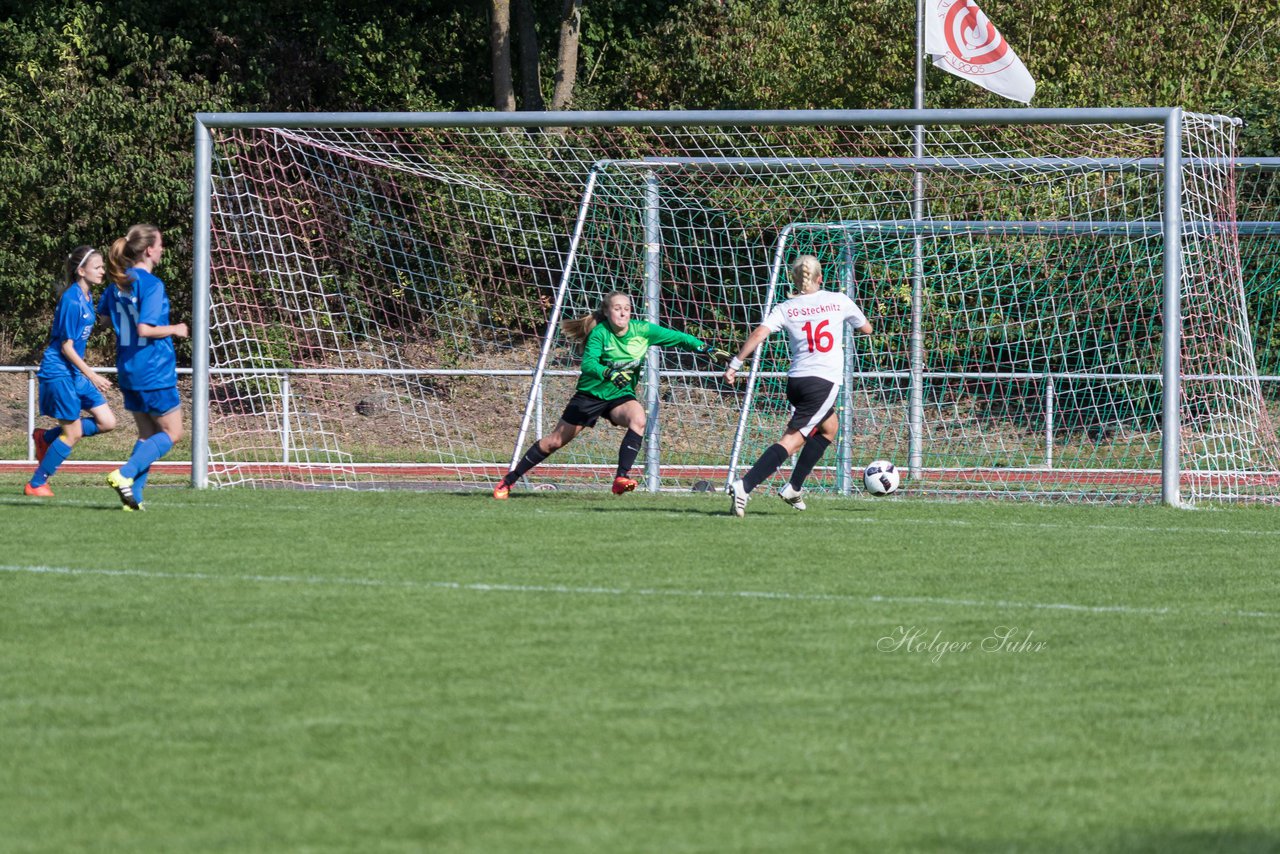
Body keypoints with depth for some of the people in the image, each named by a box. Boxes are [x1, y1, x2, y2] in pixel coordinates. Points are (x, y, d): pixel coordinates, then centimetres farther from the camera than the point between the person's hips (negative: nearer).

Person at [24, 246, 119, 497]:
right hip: (59, 372, -9)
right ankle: (35, 485, 8)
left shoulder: (87, 297, 8)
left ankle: (46, 438, 18)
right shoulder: (72, 301, -20)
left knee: (107, 422, 4)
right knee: (73, 433, -5)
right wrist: (91, 375, -23)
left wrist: (88, 373, 25)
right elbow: (66, 346, -20)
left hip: (76, 372, 9)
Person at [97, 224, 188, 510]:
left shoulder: (119, 282, 7)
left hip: (128, 370, 8)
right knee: (172, 433, 3)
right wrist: (175, 330, -9)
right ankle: (125, 474, -13)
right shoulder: (152, 285, -18)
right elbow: (144, 328, -25)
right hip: (155, 373, -8)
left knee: (147, 434, 15)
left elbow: (102, 312, 22)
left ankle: (133, 496, 3)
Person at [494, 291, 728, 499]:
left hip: (621, 396, 2)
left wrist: (707, 349, -17)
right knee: (555, 440, 5)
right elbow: (588, 363, -32)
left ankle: (621, 477, -30)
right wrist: (610, 374, -50)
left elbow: (678, 337, -7)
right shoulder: (599, 333, -19)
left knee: (638, 419, -32)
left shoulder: (642, 330, -12)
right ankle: (510, 479, 21)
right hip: (591, 393, -2)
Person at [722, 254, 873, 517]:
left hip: (796, 379, 5)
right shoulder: (838, 301, 4)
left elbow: (759, 333, -10)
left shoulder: (785, 308, 6)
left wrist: (735, 364, -9)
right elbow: (867, 329, 18)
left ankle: (794, 488, 22)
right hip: (824, 381, -5)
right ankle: (744, 487, -24)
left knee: (829, 426, 28)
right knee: (793, 439, -7)